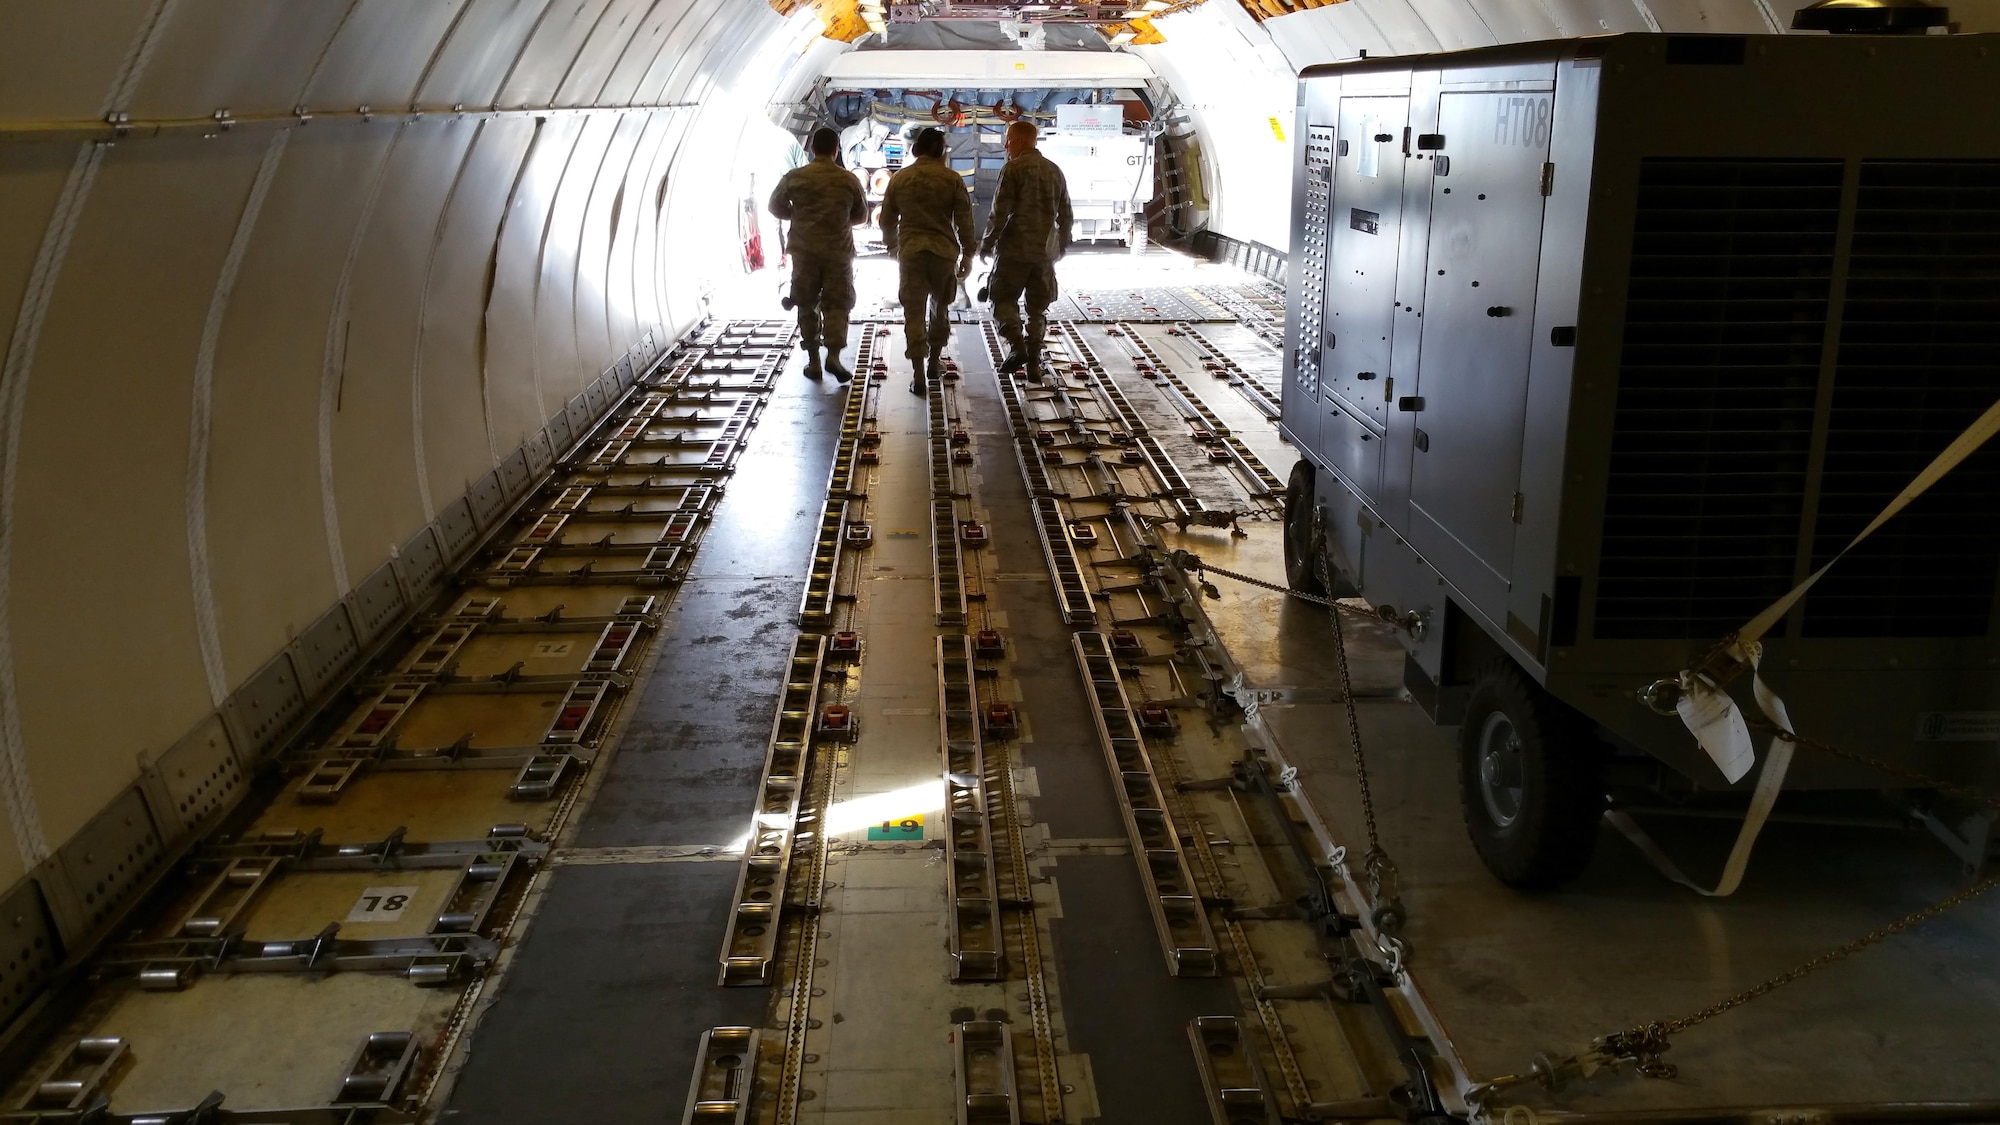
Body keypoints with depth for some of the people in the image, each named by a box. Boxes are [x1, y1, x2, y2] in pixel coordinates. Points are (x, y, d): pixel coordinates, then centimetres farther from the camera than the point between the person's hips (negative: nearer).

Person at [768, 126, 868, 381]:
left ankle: (813, 361, 12)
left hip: (805, 251, 0)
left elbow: (776, 207, 10)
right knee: (836, 305, 6)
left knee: (807, 305, 11)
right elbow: (861, 216, 10)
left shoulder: (795, 177, -3)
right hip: (839, 252, 0)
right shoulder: (849, 179, -2)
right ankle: (833, 355, -11)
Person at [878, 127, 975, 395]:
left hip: (910, 252, 0)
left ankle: (919, 376, -8)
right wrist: (967, 254, 6)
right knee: (940, 308, 20)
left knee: (914, 313, -1)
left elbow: (887, 219, 11)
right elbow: (964, 220, -3)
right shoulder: (952, 179, -2)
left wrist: (892, 246, 27)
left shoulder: (899, 179, 4)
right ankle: (934, 362, 27)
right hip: (944, 252, 0)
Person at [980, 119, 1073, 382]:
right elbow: (1065, 214, 15)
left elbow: (1000, 212, -13)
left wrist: (987, 244, -3)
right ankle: (1034, 363, 11)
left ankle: (1018, 346, -15)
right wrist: (1062, 245, 27)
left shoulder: (1013, 169, -9)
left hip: (1015, 249, -5)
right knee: (1038, 308, 12)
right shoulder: (1055, 171, 11)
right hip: (1045, 252, 5)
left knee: (1003, 299, 6)